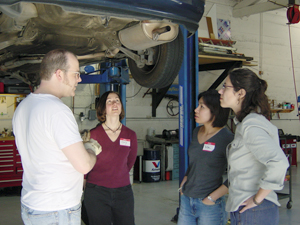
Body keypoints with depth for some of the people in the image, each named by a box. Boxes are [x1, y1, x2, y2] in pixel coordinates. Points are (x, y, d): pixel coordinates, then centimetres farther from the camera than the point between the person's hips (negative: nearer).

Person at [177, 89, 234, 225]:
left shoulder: (226, 138, -15)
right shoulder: (196, 132, 6)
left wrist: (212, 197, -14)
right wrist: (183, 184, 10)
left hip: (210, 206, -6)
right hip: (186, 200, 6)